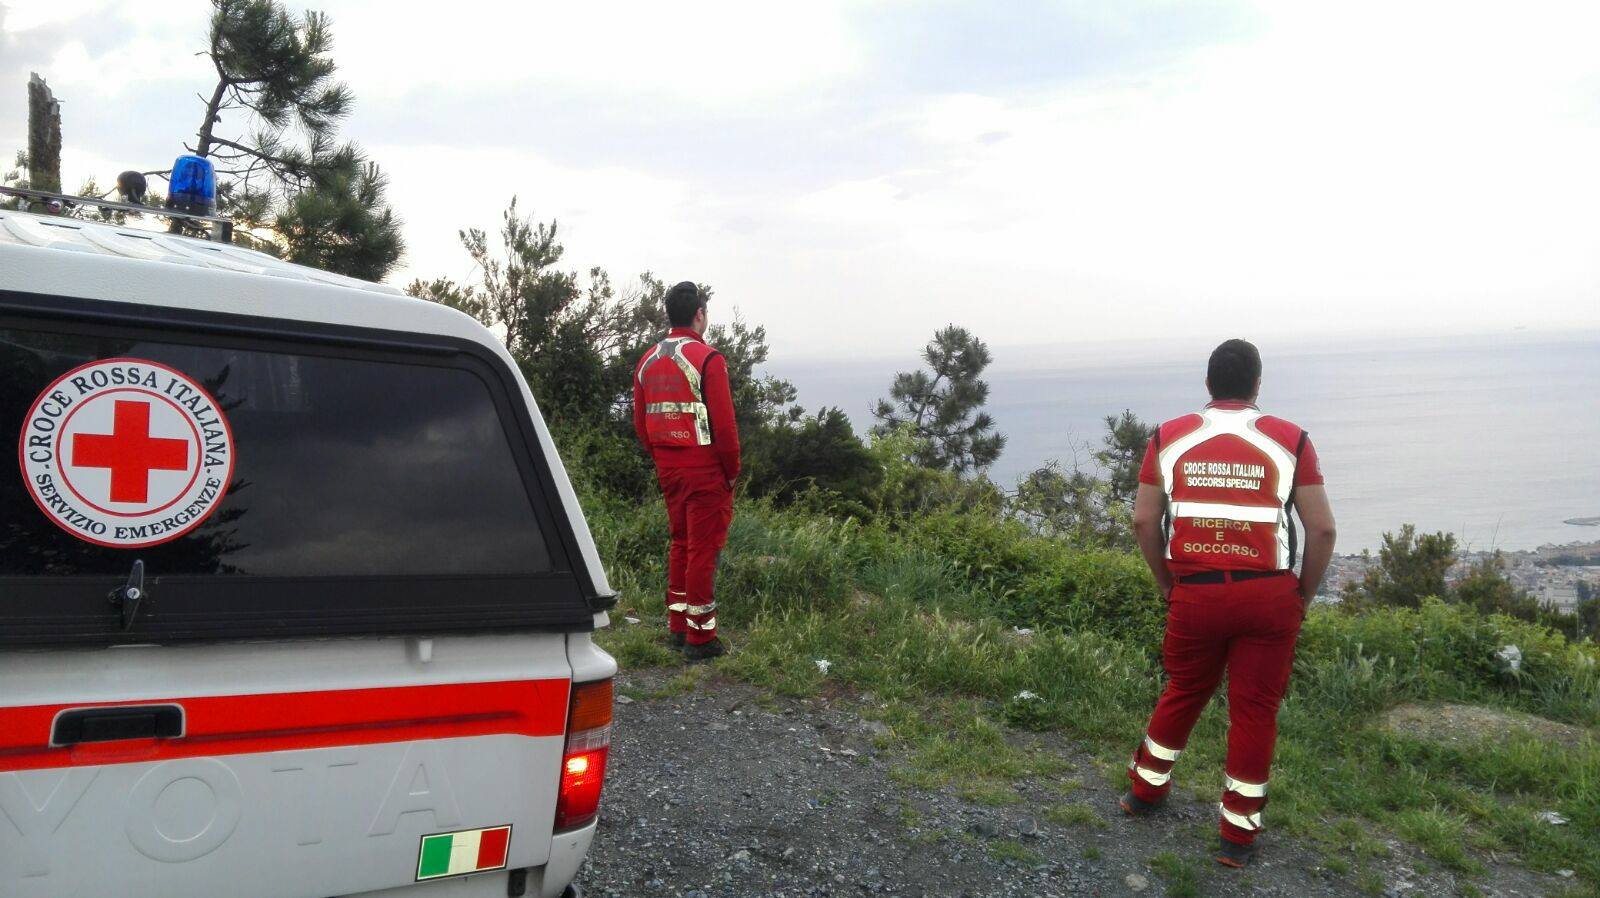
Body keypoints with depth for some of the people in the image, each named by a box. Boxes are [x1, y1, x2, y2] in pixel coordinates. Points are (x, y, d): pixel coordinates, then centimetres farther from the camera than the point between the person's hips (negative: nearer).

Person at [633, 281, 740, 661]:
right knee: (703, 549, -1)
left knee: (680, 543, 18)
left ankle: (677, 626, 26)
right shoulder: (707, 359, -14)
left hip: (667, 469, 7)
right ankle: (700, 637, 4)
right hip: (705, 469, -7)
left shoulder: (648, 361, 8)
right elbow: (723, 423, -16)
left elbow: (640, 421, 11)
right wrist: (732, 470, -5)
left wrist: (661, 458, 18)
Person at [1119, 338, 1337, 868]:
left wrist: (1166, 583, 15)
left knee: (1182, 693, 22)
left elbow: (1144, 521, 4)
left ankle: (1146, 789, 37)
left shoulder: (1169, 438, 3)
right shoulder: (1289, 441, -1)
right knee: (1254, 710, 9)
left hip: (1194, 595, 2)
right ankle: (1238, 835, 17)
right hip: (1268, 596, -2)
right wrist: (1304, 596, 9)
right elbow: (1322, 529, -3)